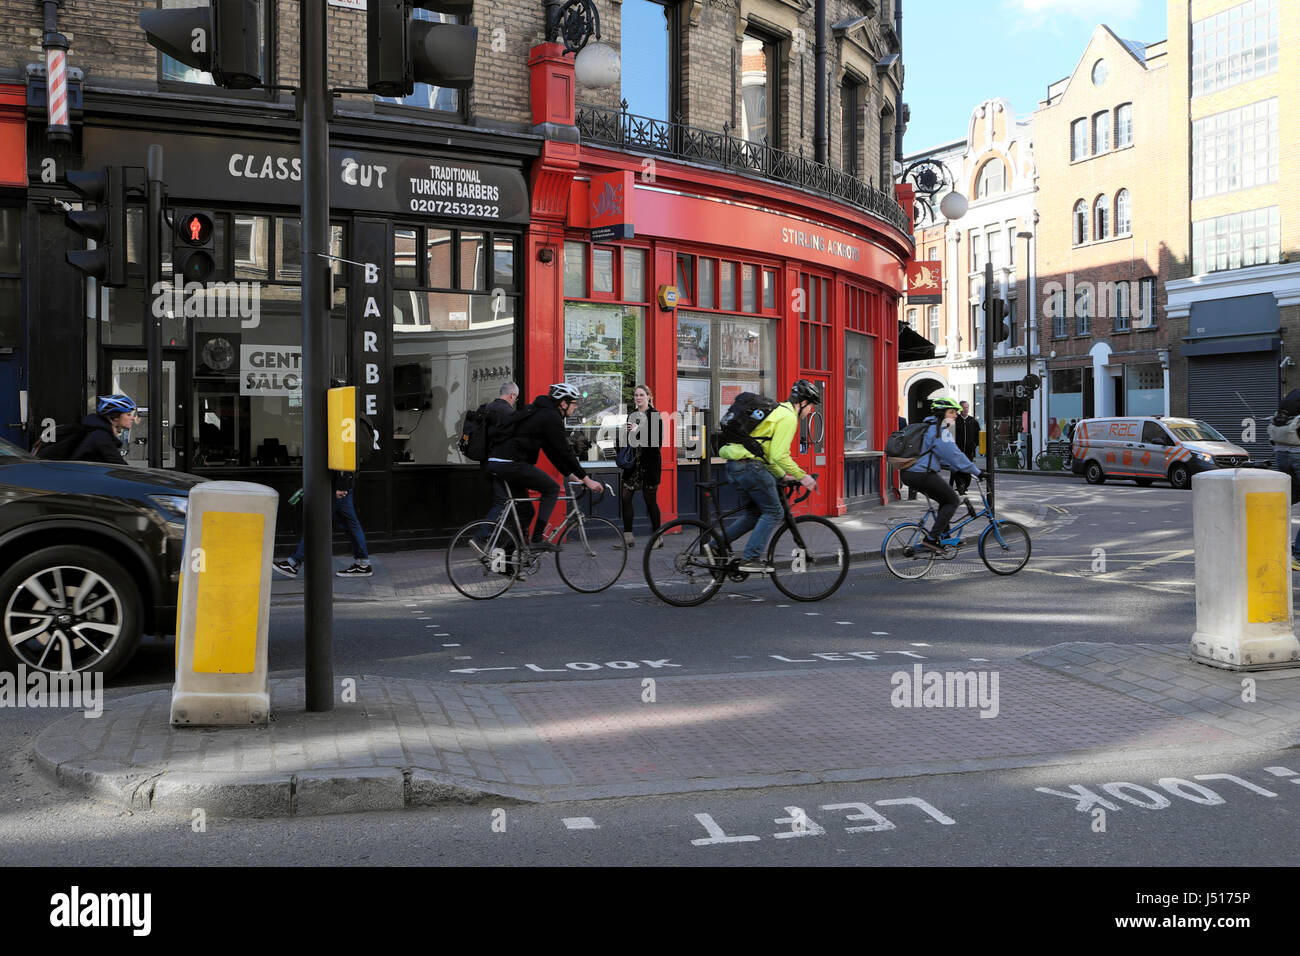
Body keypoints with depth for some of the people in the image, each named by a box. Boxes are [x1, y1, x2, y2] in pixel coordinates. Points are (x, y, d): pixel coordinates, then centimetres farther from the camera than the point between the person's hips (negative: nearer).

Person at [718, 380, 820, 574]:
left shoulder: (777, 411, 25)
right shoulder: (788, 417, -8)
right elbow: (779, 455, -16)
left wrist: (782, 475, 27)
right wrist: (802, 476, -8)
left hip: (734, 465, 10)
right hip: (750, 465, -10)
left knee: (754, 513, 18)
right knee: (773, 512, -1)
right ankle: (750, 559, -5)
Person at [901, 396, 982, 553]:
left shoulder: (929, 428, 22)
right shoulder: (940, 431, -11)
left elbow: (943, 455, 28)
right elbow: (954, 455, -15)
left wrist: (960, 469, 24)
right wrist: (976, 472, -9)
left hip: (910, 474, 10)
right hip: (923, 475, -10)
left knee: (946, 499, 22)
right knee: (952, 500, -1)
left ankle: (944, 537, 25)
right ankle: (932, 538, -7)